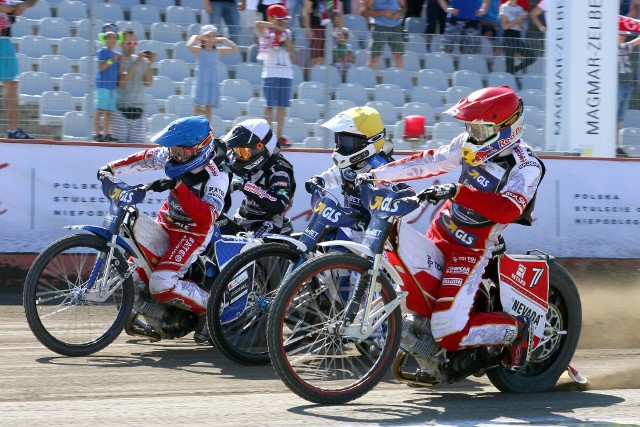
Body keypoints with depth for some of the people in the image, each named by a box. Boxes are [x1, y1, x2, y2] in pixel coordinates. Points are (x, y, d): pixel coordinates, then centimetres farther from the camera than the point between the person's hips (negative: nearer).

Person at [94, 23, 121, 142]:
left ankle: (106, 134, 9)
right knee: (100, 110, -7)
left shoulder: (117, 55, 16)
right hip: (103, 85, -7)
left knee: (108, 111, 6)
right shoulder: (102, 52, -3)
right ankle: (97, 134, -7)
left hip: (113, 86, 7)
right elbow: (101, 67, -14)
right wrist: (112, 60, -18)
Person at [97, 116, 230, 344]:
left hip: (192, 233, -8)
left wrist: (178, 186, -46)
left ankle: (208, 308, -4)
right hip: (166, 222, 8)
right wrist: (111, 167, -1)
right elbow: (145, 157, 9)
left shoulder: (216, 176, -27)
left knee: (162, 284, -25)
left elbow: (207, 217, -38)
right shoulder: (173, 155, -9)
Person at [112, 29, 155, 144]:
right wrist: (136, 63, -15)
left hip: (138, 109, 4)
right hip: (122, 109, -4)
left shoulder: (142, 61, 11)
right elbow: (122, 83, -14)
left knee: (139, 141, 1)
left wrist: (149, 64, -7)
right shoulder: (118, 60, -1)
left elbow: (148, 83, 3)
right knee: (120, 142, -4)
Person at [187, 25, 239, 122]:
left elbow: (234, 48, 2)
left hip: (213, 84, 3)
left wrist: (224, 40, 2)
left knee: (208, 108, 4)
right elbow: (189, 46, -24)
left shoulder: (218, 51, 6)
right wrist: (195, 37, -8)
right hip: (201, 82, -3)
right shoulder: (199, 50, -4)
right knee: (197, 107, -4)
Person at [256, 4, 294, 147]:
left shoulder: (286, 32, 14)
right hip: (271, 73, -4)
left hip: (286, 74, 4)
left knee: (282, 106, 4)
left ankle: (280, 136, 7)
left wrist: (286, 36, -4)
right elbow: (258, 24, -22)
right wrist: (277, 27, -17)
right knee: (270, 105, -4)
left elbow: (290, 50, 6)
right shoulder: (265, 32, 0)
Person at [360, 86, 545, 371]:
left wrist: (458, 192, -44)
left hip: (471, 248, -8)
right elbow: (430, 162, 8)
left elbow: (508, 209, -36)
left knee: (449, 332, -18)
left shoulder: (526, 168, -21)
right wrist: (377, 174, 5)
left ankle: (517, 330, 5)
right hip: (441, 231, 8)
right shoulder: (471, 144, 0)